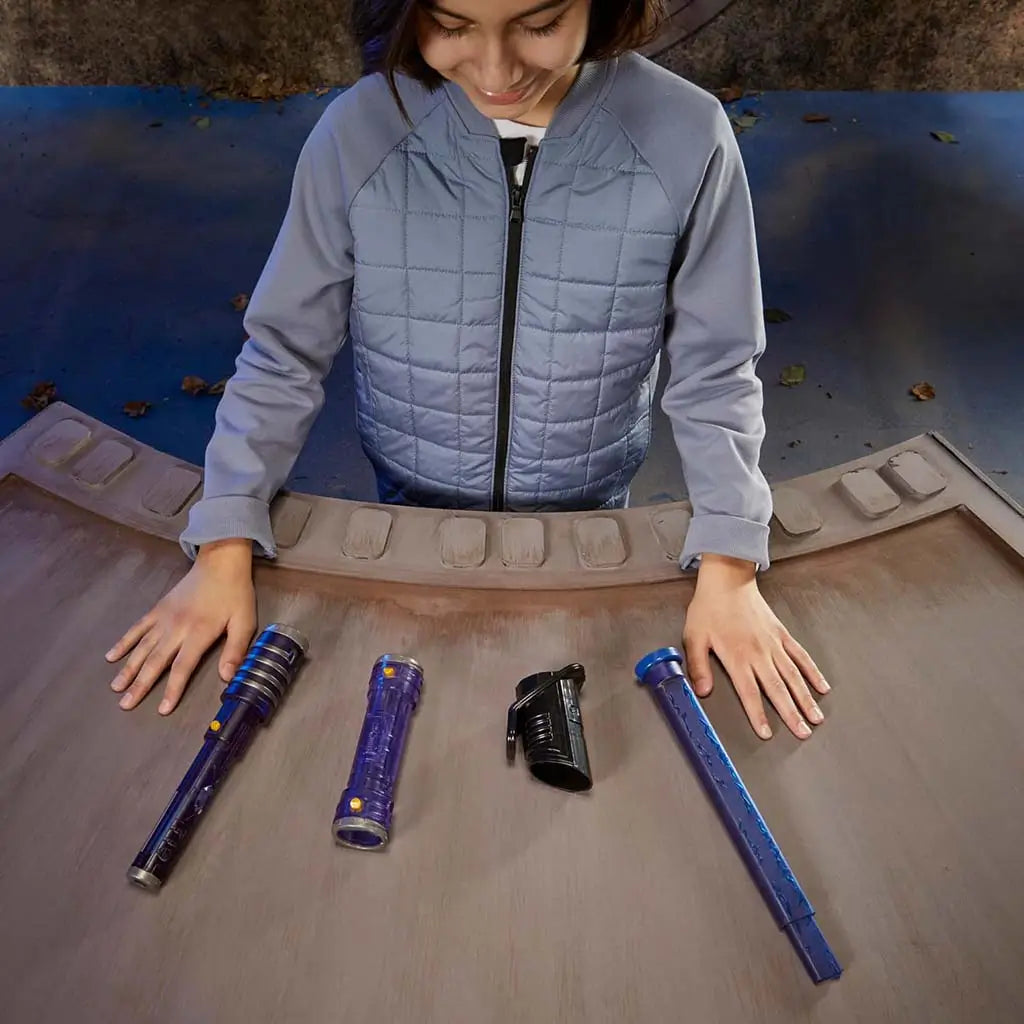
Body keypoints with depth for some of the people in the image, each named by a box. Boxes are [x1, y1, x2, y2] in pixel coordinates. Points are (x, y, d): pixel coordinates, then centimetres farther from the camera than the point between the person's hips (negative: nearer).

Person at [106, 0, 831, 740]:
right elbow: (283, 354, -10)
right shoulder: (357, 133, -19)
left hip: (588, 519, 0)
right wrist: (225, 546, -14)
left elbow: (715, 373, -10)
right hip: (411, 513, 1)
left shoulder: (687, 138, -20)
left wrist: (728, 566, -15)